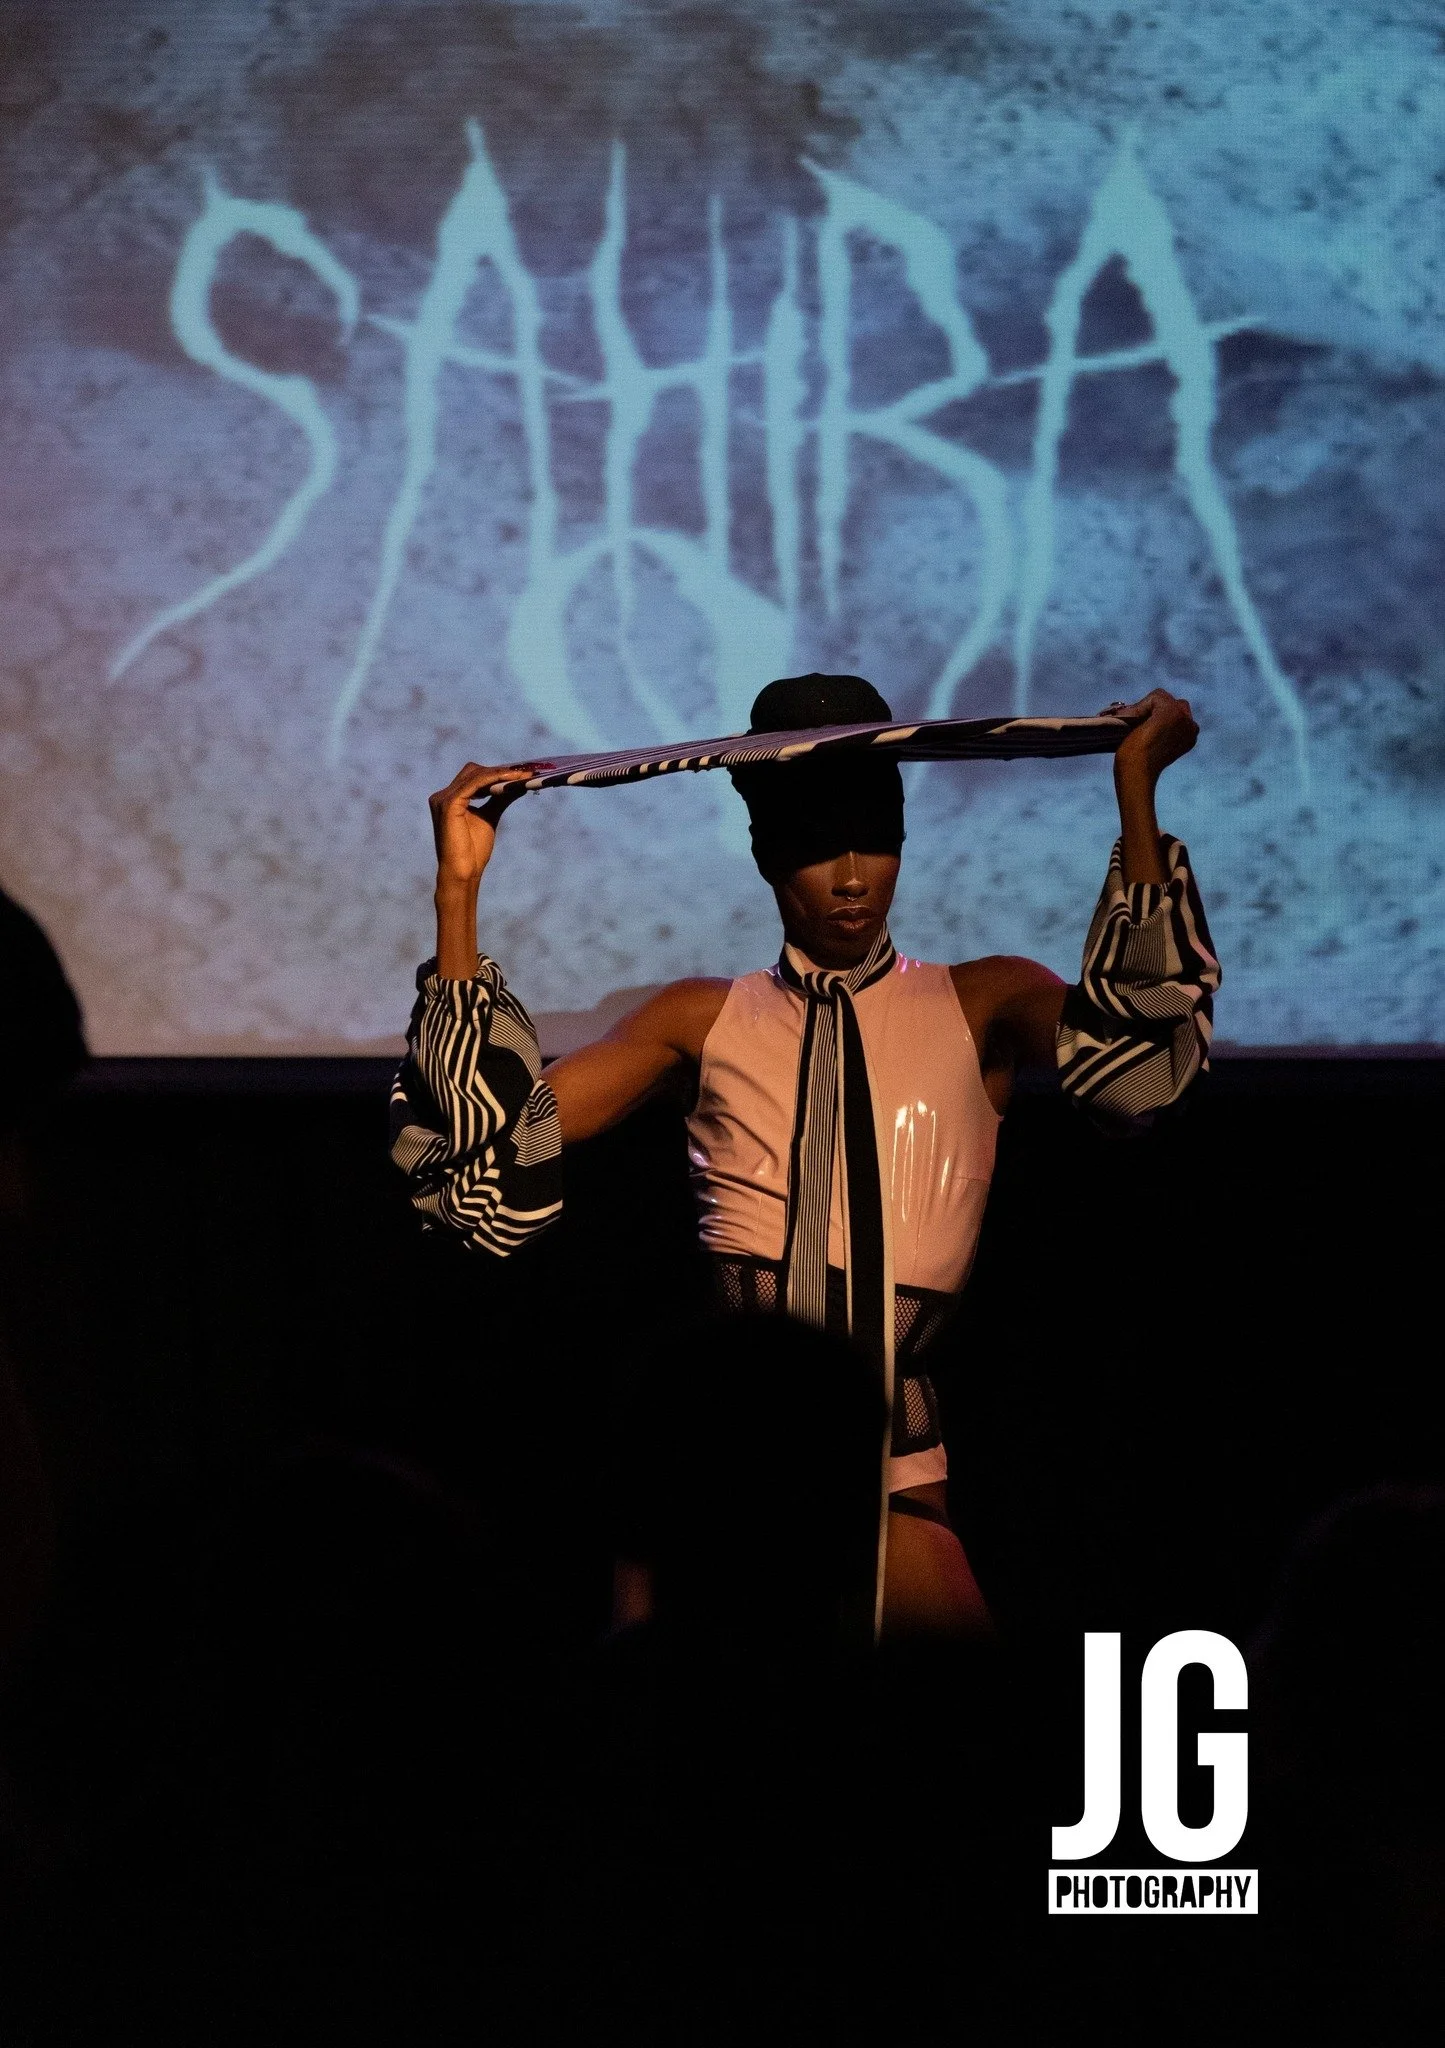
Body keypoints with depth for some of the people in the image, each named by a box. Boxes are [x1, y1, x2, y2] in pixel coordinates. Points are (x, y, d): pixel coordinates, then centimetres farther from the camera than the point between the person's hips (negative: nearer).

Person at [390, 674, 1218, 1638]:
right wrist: (460, 890, -3)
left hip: (900, 1487, 0)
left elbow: (1136, 1061, -10)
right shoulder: (706, 1022, 11)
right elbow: (506, 1136, 2)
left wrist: (1136, 792, -13)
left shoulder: (981, 1006, 9)